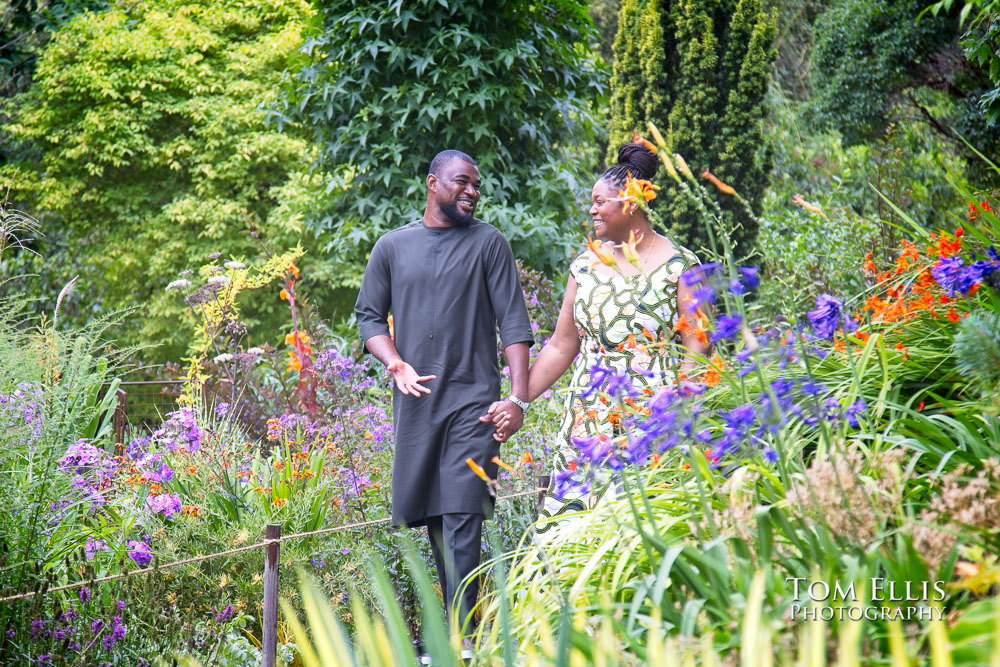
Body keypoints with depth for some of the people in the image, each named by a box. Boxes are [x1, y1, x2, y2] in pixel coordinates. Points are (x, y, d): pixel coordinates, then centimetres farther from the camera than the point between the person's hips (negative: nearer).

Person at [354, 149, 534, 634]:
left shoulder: (488, 243, 4)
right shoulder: (392, 247, 12)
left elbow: (513, 321, 0)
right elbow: (369, 315, 14)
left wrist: (519, 397, -10)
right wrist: (394, 362, -6)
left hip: (473, 398, -3)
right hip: (415, 400, 3)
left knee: (463, 517, -12)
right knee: (433, 517, 6)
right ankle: (456, 618, 17)